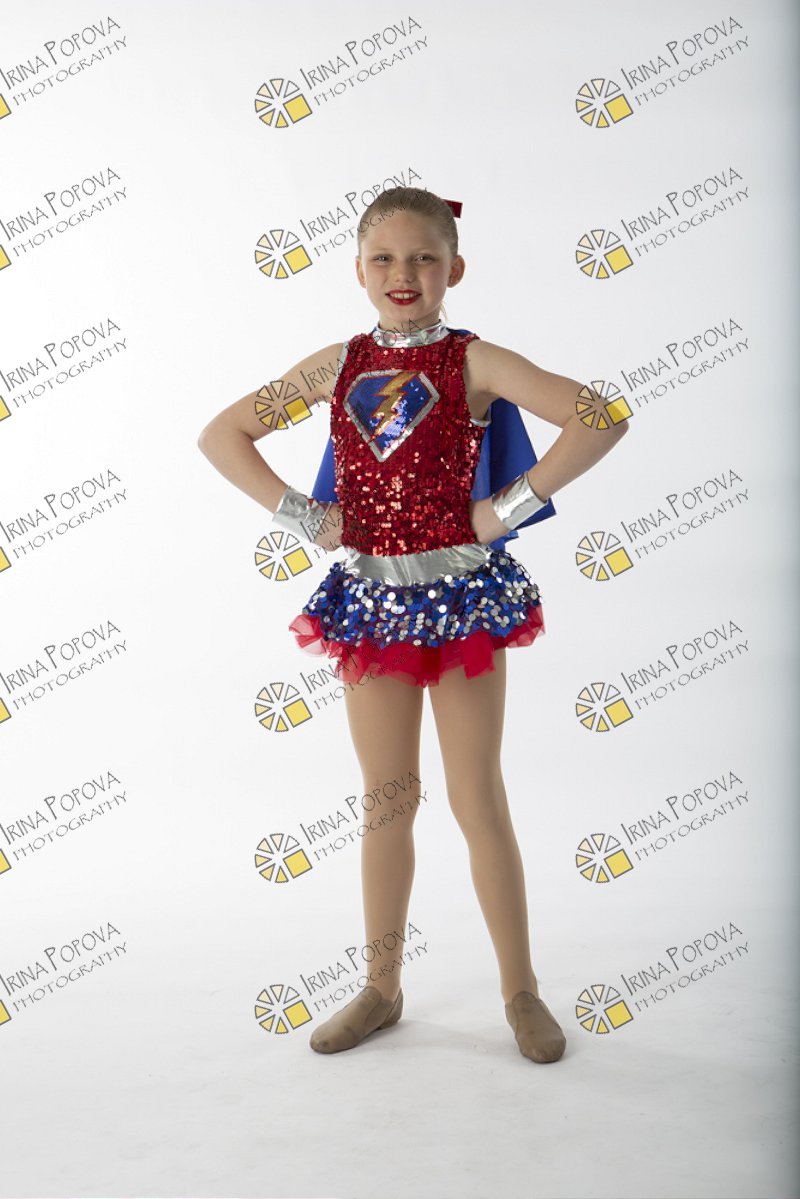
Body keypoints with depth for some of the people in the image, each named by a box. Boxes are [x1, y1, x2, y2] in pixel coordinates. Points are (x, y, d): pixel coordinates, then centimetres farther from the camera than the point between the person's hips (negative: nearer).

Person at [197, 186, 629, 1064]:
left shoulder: (474, 362, -6)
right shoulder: (336, 366, 4)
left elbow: (599, 417, -16)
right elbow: (221, 435, 9)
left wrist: (509, 506, -16)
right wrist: (300, 515, -1)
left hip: (461, 595, -3)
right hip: (370, 598, 3)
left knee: (478, 802, 4)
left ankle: (521, 991, 20)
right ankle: (382, 990, 26)